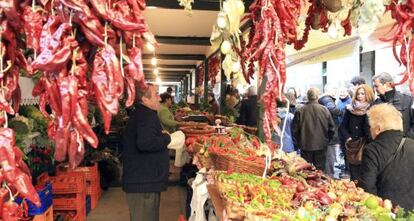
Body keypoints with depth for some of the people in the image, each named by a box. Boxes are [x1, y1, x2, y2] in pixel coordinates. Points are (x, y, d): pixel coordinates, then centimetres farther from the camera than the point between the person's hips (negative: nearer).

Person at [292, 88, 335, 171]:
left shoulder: (300, 111, -9)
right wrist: (327, 140, 17)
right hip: (321, 145, 1)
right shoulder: (324, 110, -6)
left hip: (305, 146, 0)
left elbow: (295, 129, -2)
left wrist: (296, 143, 10)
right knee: (320, 170, 10)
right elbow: (331, 127, 2)